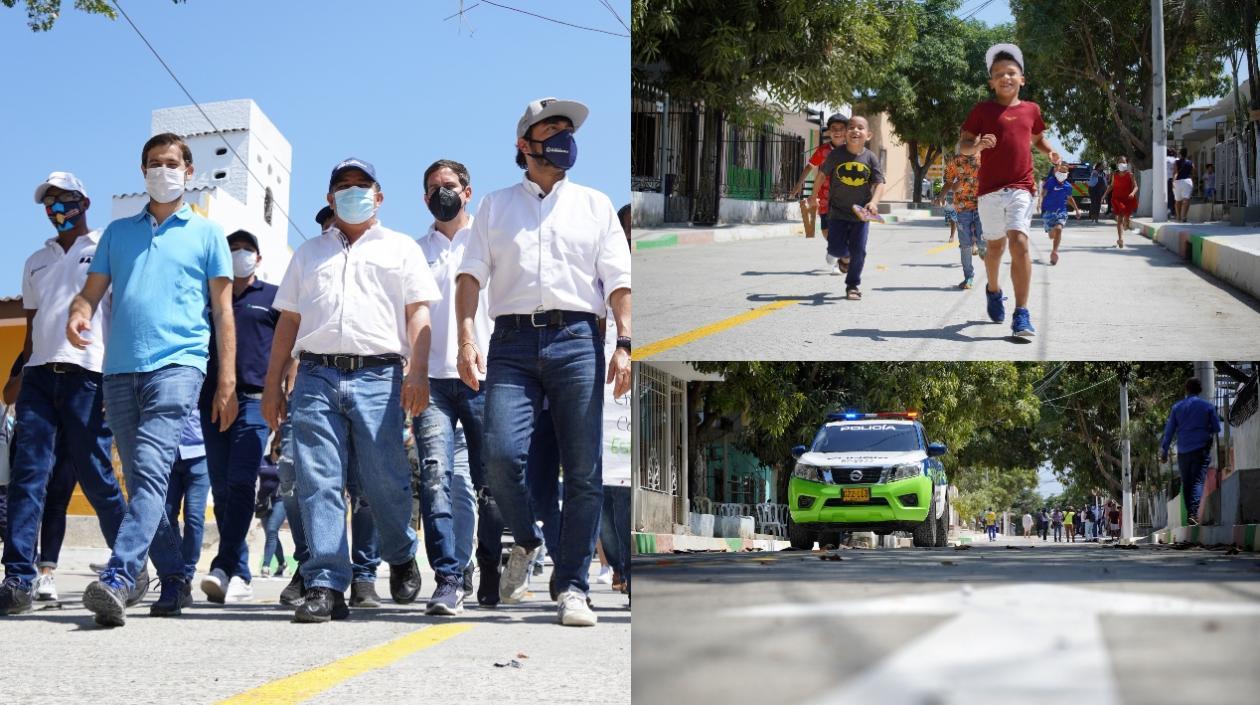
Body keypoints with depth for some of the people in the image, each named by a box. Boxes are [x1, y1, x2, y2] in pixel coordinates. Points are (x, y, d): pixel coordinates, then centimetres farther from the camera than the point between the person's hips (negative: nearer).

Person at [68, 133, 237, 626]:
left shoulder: (206, 233, 11)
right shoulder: (118, 232, 20)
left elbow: (222, 310, 8)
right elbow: (93, 289, 15)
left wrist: (227, 382, 0)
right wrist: (79, 313, -10)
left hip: (176, 363, -5)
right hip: (120, 368, 5)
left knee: (150, 470, -20)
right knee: (139, 479, 6)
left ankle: (117, 580, -31)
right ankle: (174, 581, 15)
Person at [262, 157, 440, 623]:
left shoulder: (401, 248, 16)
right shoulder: (309, 253, 25)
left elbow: (418, 313, 6)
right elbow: (288, 321, 22)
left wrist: (418, 372, -9)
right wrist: (273, 384, 12)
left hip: (378, 377, -2)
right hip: (316, 377, 2)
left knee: (384, 480, -5)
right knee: (318, 483, -7)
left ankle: (401, 558, 22)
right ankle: (326, 587, -8)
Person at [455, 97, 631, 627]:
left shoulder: (595, 205, 18)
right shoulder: (496, 206, 18)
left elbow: (618, 280, 10)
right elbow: (471, 274, 9)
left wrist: (624, 344, -3)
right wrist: (467, 339, -6)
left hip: (576, 340, 0)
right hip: (513, 342, 0)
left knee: (583, 471, -4)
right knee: (501, 453, -17)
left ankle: (571, 587, 3)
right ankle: (526, 542, 10)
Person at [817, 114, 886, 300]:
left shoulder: (871, 158, -7)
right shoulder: (836, 154, -8)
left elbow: (879, 183, -8)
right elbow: (822, 174, 6)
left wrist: (873, 202, -25)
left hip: (860, 213, 0)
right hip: (837, 211, 0)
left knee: (858, 251, 0)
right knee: (835, 248, -5)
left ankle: (853, 285, 16)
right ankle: (844, 257, 32)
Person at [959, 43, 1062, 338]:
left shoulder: (1031, 110, 10)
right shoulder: (983, 110, 3)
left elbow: (1038, 137, 28)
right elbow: (962, 145, 1)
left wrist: (1049, 151, 7)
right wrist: (977, 145, -21)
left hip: (1021, 188, 0)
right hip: (990, 189, 0)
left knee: (1019, 242, -16)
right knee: (996, 246, 12)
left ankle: (1022, 314, -18)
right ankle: (993, 290, 44)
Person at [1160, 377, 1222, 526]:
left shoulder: (1177, 407, 6)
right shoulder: (1207, 406, 2)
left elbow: (1169, 431, 6)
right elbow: (1217, 428, 6)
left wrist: (1164, 452, 10)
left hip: (1183, 451, 2)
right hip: (1202, 449, -2)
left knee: (1186, 484, 11)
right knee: (1198, 481, -8)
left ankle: (1189, 513, 10)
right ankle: (1194, 513, -25)